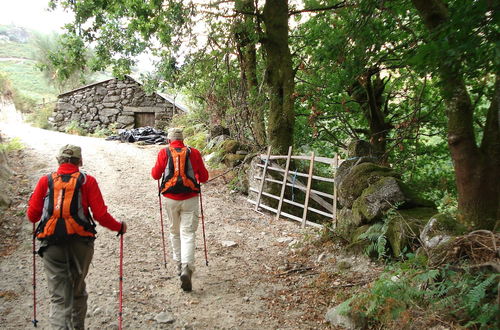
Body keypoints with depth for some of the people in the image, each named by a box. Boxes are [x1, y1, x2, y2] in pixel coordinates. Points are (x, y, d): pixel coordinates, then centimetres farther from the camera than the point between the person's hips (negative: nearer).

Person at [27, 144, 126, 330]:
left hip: (52, 245, 0)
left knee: (59, 297, 4)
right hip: (81, 244, 0)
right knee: (78, 292, 20)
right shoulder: (87, 181, -2)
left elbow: (32, 216, 4)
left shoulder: (45, 181, 2)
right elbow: (101, 216, -7)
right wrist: (119, 227, 10)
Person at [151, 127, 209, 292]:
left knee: (175, 232, 18)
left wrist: (153, 169, 26)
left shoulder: (164, 152, 0)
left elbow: (156, 175, 5)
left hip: (171, 199, 1)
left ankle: (179, 265, 27)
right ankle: (187, 268, -17)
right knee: (188, 233, -1)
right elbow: (204, 177, 5)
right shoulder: (193, 153, 1)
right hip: (190, 199, -1)